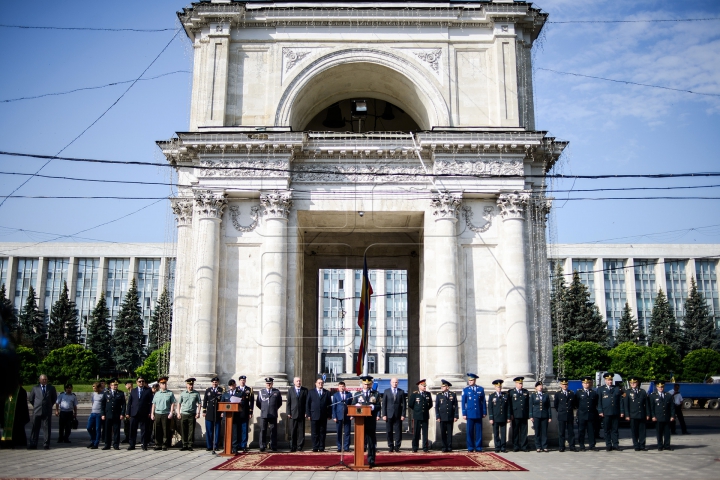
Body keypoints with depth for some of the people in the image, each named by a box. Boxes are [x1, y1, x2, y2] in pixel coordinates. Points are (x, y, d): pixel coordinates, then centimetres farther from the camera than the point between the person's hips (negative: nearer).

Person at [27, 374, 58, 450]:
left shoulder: (51, 388, 7)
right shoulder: (35, 388, 6)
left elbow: (54, 398, 18)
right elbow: (30, 398, 15)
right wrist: (36, 405, 13)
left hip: (47, 412, 0)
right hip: (37, 411, 0)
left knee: (47, 428, 1)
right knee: (35, 428, 0)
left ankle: (46, 444, 5)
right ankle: (33, 444, 3)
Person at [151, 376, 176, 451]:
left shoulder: (170, 393, 4)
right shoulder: (157, 394, 13)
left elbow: (172, 404, 1)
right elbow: (153, 404, 14)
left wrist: (171, 413, -8)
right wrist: (152, 414, 7)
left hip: (166, 414, -3)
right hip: (157, 414, 3)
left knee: (166, 431, -1)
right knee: (157, 431, 4)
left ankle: (165, 445, 5)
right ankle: (158, 445, 12)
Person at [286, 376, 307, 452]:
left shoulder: (305, 390, 6)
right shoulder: (290, 390, 7)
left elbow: (307, 402, 4)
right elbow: (288, 402, 5)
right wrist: (288, 413, -3)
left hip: (302, 414, 0)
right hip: (293, 414, 0)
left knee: (301, 431, 1)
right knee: (293, 432, 3)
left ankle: (300, 446, 7)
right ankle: (293, 447, 9)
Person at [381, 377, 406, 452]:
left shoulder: (401, 392, 7)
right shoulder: (386, 391, 7)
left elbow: (403, 404, 5)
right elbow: (384, 404, 4)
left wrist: (403, 415, -3)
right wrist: (384, 414, -4)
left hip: (398, 415, 0)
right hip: (389, 415, 0)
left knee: (398, 431, -2)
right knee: (389, 431, 3)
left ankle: (397, 447, 5)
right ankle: (390, 447, 10)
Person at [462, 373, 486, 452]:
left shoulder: (481, 389, 7)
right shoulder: (465, 390, 3)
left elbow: (483, 401, 9)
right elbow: (463, 402, 4)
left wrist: (484, 412, 6)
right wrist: (464, 413, 0)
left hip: (479, 414, 1)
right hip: (470, 414, -1)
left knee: (479, 431, 4)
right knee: (470, 431, 0)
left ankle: (478, 447, 10)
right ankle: (470, 448, 7)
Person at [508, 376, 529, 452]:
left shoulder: (526, 392, 14)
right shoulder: (510, 392, 3)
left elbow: (528, 403, 13)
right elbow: (509, 404, 0)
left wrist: (529, 414, 7)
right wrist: (510, 415, -6)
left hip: (524, 415, 3)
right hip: (515, 416, -3)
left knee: (524, 432, 4)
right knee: (515, 432, 1)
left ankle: (524, 446, 9)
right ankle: (515, 447, 6)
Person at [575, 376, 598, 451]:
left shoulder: (594, 393, 9)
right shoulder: (578, 392, 5)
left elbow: (596, 403, 16)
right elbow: (576, 403, 8)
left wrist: (594, 410, 8)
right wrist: (579, 408, 4)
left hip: (591, 415, 1)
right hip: (581, 415, -1)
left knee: (591, 431, 4)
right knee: (581, 431, 0)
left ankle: (592, 446, 11)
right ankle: (582, 446, 5)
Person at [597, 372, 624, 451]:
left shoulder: (617, 389, 13)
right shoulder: (601, 389, 7)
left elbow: (621, 401, 10)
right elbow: (599, 402, 2)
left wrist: (622, 411, 2)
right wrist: (600, 411, -7)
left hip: (616, 413, 2)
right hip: (606, 413, -1)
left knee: (615, 429, 5)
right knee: (607, 430, 2)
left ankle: (616, 445, 10)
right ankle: (608, 445, 7)